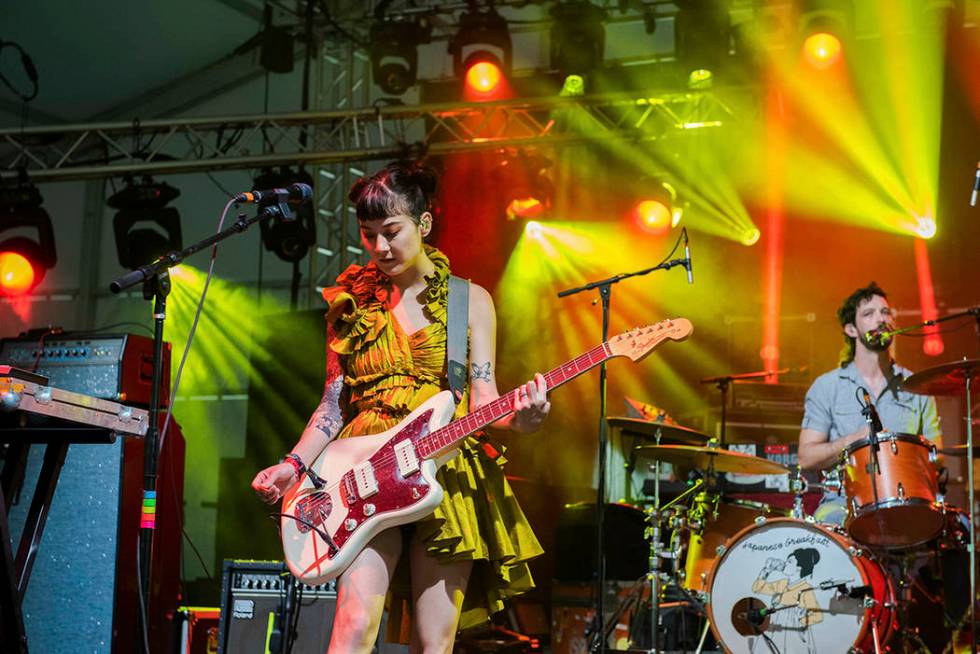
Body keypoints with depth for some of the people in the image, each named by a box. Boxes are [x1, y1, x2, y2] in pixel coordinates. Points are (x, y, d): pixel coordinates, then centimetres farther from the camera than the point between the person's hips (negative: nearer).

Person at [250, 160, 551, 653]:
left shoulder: (468, 300, 7)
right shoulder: (351, 303, 11)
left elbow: (482, 400, 2)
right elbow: (334, 402, 12)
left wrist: (516, 417, -20)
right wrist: (293, 465, -1)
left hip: (449, 475, 0)